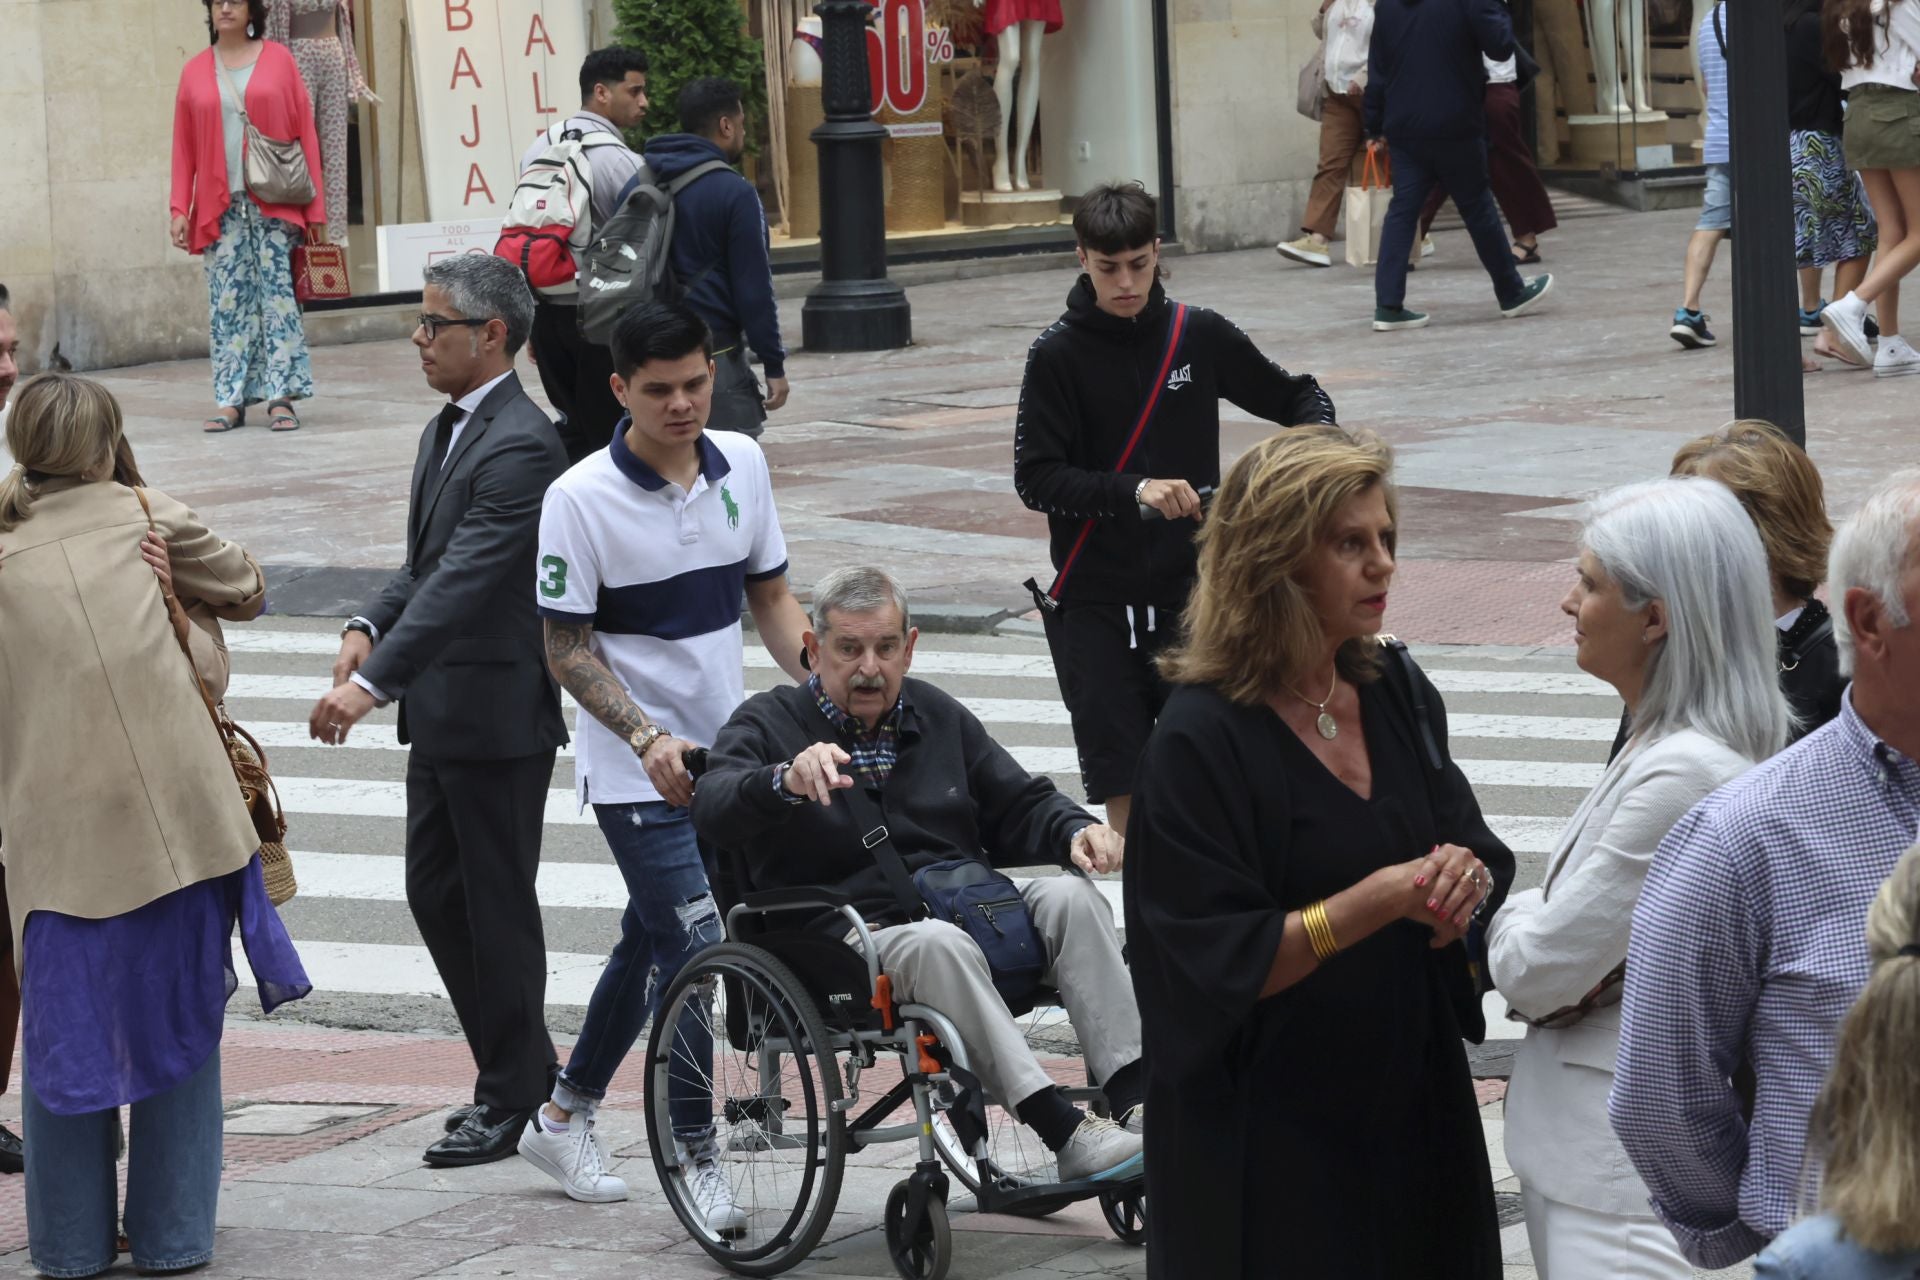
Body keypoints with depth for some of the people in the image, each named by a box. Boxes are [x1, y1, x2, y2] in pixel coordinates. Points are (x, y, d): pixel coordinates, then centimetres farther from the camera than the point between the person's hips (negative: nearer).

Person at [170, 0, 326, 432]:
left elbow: (305, 132, 3)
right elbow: (184, 147, 9)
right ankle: (231, 400, 1)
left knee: (277, 294, -4)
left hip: (274, 203, -2)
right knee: (226, 301, 0)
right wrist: (179, 210, 1)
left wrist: (315, 206, -2)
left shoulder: (278, 60, 4)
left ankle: (281, 397, -3)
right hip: (221, 206, 2)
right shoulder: (195, 71, 9)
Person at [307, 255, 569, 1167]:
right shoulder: (446, 432, 12)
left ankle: (513, 1098, 12)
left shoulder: (520, 448, -20)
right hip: (443, 714, 10)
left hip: (499, 715, -10)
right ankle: (523, 1068, 26)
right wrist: (371, 627, -1)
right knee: (435, 892, 14)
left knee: (498, 904, 0)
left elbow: (465, 582, -28)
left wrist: (374, 681, -33)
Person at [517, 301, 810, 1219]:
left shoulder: (742, 465, 1)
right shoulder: (580, 499, -15)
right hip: (635, 771, -6)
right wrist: (650, 740, -23)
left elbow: (770, 596, 11)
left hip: (723, 752, 6)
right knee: (693, 945, -13)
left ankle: (564, 1116, 35)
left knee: (651, 943, 17)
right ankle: (696, 1155, -2)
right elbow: (567, 651, -12)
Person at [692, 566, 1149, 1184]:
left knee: (1068, 895, -22)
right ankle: (1066, 1136, -45)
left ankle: (1137, 1102, -33)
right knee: (939, 943, -37)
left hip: (967, 918, 5)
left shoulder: (937, 715, 20)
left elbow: (1019, 807, 25)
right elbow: (713, 809, -16)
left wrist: (1076, 831, 2)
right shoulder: (768, 723, 4)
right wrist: (786, 781, -38)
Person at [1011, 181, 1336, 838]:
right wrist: (1133, 490, -24)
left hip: (1189, 586, 1)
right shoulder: (1057, 355, -4)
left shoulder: (1200, 335, 2)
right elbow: (1034, 477, -10)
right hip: (1094, 594, -1)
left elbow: (1295, 395, 14)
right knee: (1116, 760, -3)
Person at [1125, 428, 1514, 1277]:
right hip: (1270, 1140, -6)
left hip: (1413, 1105, 6)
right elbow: (1216, 966, -19)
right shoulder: (1202, 739, -14)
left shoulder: (1397, 697, 6)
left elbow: (1483, 854, 10)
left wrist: (1467, 881, -14)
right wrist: (1380, 899, -26)